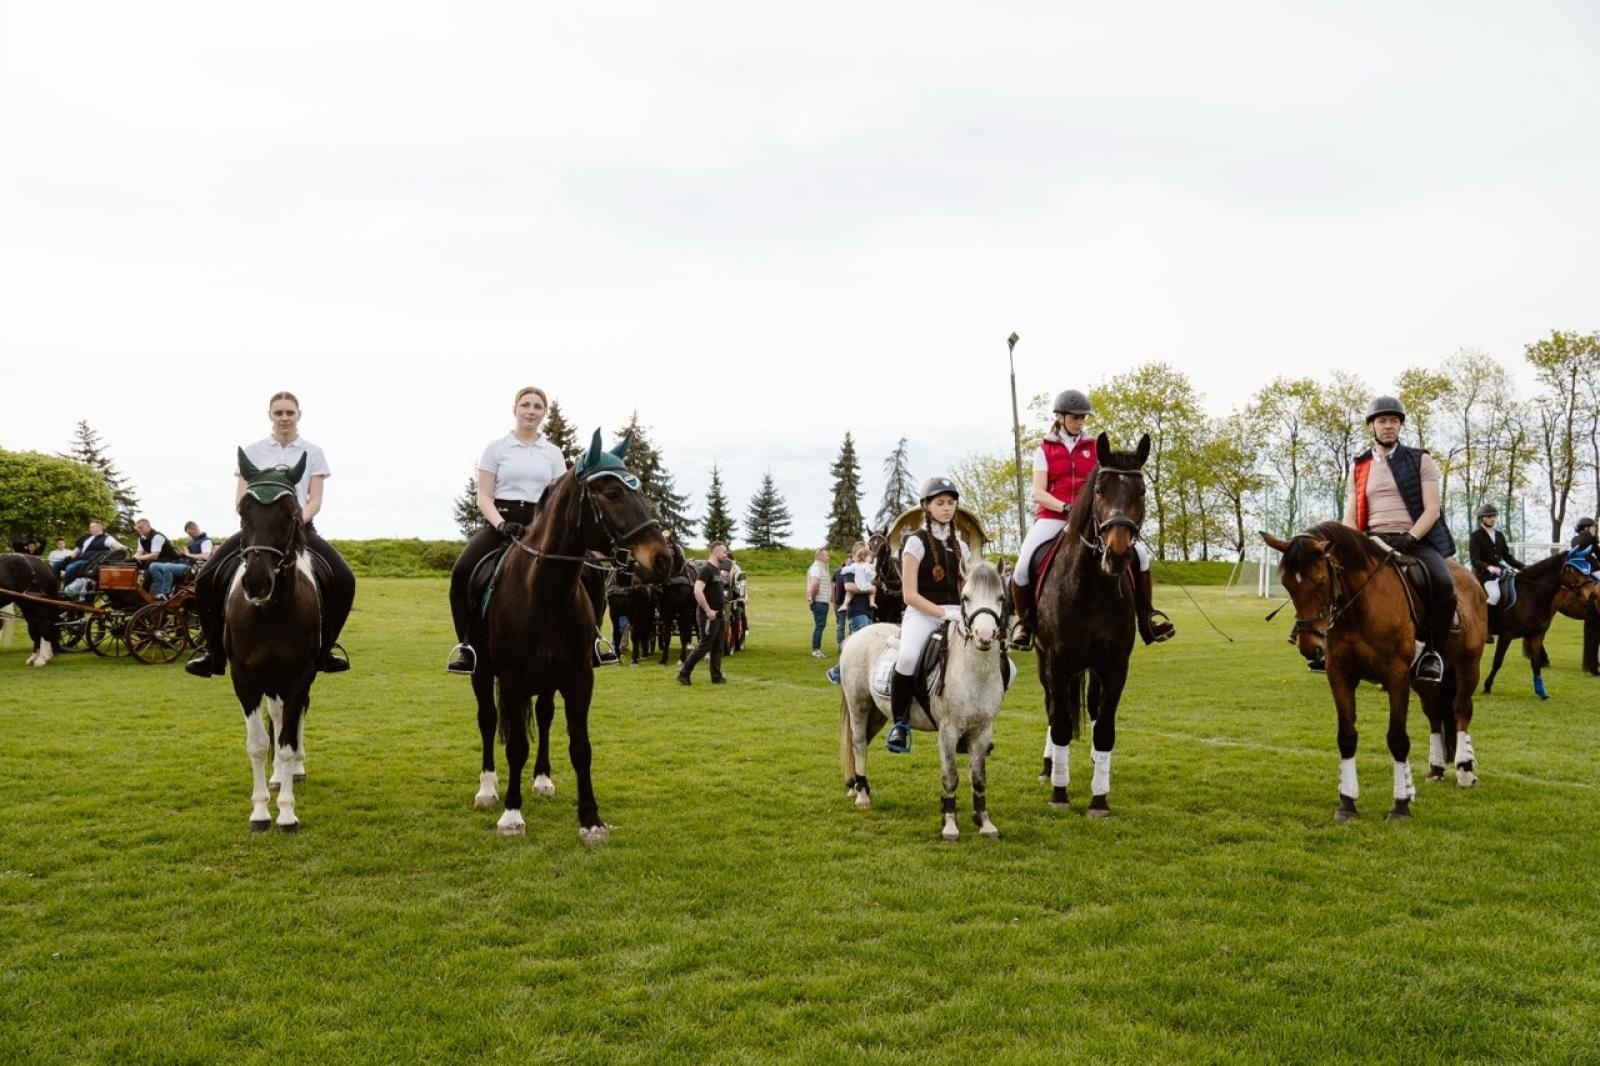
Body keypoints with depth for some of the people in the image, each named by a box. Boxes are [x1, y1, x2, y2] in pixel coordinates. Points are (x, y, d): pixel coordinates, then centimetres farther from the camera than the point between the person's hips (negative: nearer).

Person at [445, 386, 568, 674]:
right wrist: (502, 524, -18)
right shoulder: (497, 447, 6)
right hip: (500, 521, -2)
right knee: (461, 573, -29)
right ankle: (467, 647, -19)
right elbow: (484, 497, 0)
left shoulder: (553, 453, 12)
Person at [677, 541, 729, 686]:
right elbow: (698, 591, -26)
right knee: (704, 646, -6)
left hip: (719, 614, 9)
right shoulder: (706, 569, -16)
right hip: (710, 616, -9)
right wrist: (708, 610, -24)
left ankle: (717, 677, 17)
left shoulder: (718, 569, 13)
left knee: (718, 648, 11)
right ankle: (684, 674, 0)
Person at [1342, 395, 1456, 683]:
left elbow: (1431, 509, -2)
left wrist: (1409, 538, -19)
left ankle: (1433, 651, -15)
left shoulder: (1421, 461, 8)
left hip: (1416, 540, -3)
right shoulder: (1358, 466, 16)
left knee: (1443, 583, -32)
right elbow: (1350, 517, 12)